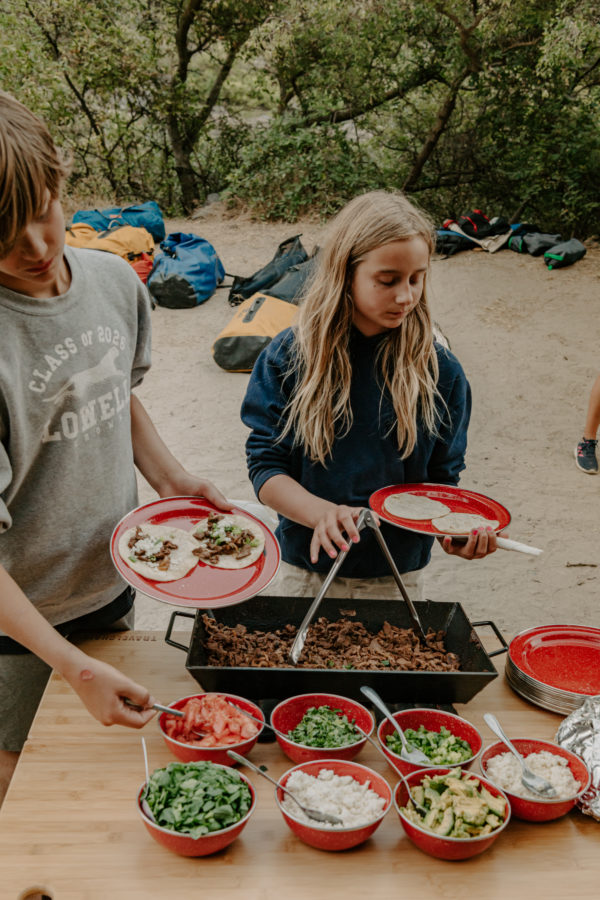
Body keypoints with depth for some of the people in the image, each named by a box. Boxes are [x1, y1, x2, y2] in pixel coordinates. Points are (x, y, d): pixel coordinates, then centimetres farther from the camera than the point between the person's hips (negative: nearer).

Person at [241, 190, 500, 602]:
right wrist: (322, 513, -30)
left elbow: (441, 478, -1)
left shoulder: (440, 371, -7)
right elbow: (265, 465, -11)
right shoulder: (288, 358, -11)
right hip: (309, 568, 0)